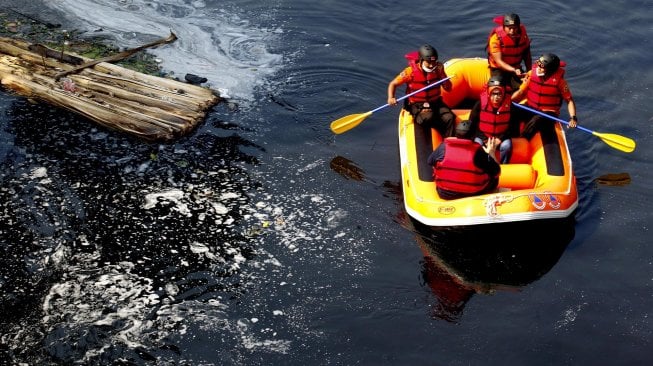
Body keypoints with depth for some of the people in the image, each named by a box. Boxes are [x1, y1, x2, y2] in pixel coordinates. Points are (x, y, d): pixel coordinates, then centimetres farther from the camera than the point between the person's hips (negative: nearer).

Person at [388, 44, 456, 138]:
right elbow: (393, 84, -5)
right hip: (417, 105, -3)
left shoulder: (437, 69, -2)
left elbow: (448, 88, 0)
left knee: (449, 118, -25)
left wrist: (442, 74, -14)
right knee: (428, 117, -36)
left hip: (435, 102, 4)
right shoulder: (411, 71, -12)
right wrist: (391, 98, -24)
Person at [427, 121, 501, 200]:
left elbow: (430, 161, 7)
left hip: (445, 194, 2)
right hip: (474, 194, -1)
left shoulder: (444, 146, -12)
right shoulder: (477, 150, -17)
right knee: (494, 177, 21)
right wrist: (491, 153, 7)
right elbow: (496, 172, -8)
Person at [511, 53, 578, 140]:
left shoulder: (559, 81, -14)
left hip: (548, 113, -3)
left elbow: (569, 100, -7)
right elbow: (521, 92, 2)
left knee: (536, 120, -36)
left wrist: (573, 118, -21)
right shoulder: (531, 74, -7)